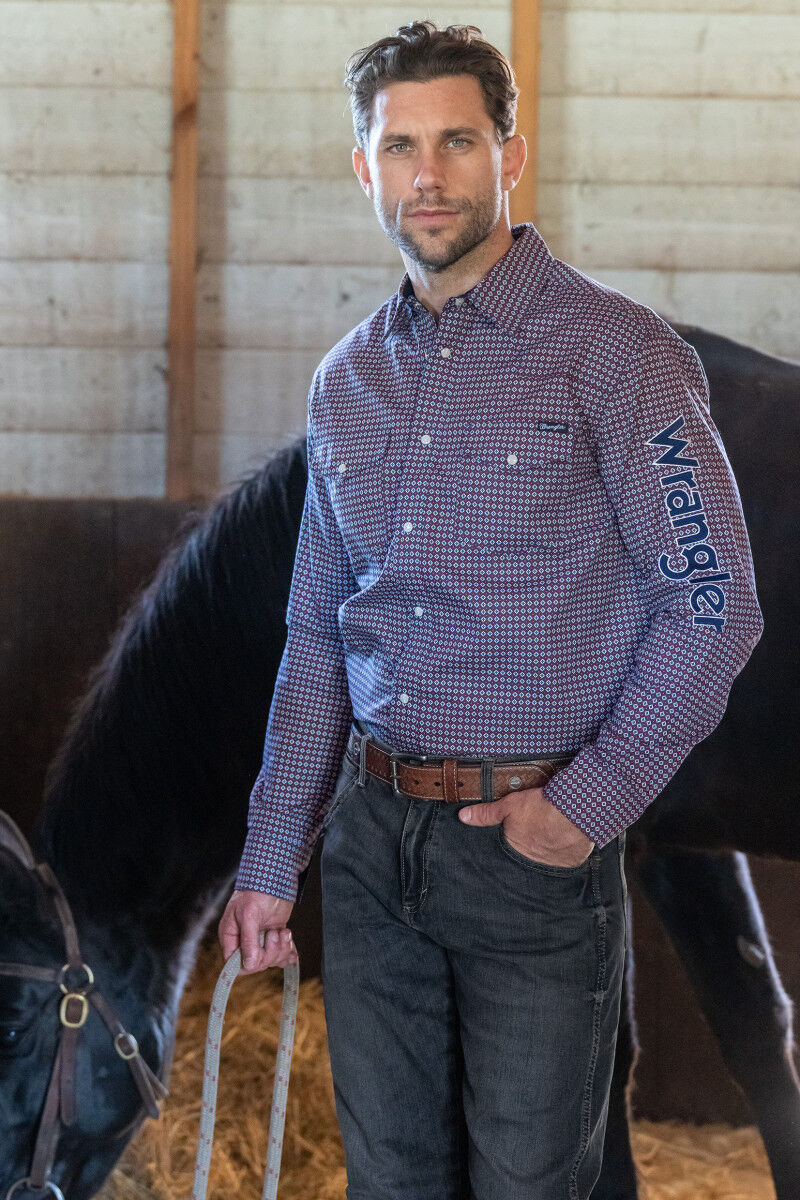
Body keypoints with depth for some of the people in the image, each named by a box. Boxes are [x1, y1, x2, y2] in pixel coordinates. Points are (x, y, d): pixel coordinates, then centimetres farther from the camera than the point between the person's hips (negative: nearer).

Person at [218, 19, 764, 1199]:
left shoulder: (616, 352, -9)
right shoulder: (348, 383, 10)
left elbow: (712, 604, -10)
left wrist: (592, 801, -15)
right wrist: (271, 858, 12)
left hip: (533, 845, -5)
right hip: (372, 837, 5)